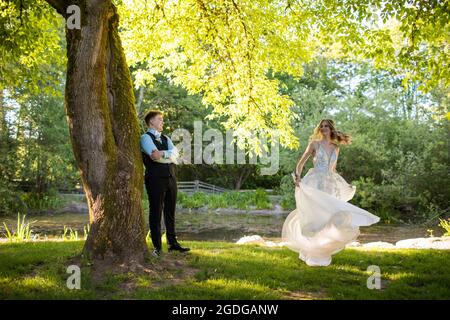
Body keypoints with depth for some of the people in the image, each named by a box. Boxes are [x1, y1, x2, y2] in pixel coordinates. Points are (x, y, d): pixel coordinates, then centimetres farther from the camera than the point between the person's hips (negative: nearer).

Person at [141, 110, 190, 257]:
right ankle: (157, 247, 5)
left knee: (170, 212, 12)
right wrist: (169, 155, -9)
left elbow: (175, 153, 1)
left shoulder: (166, 139, 21)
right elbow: (154, 155, -17)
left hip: (170, 177, 7)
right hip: (156, 178, -7)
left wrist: (162, 154, -13)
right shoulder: (146, 137, 0)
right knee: (156, 212, -2)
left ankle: (172, 242, 22)